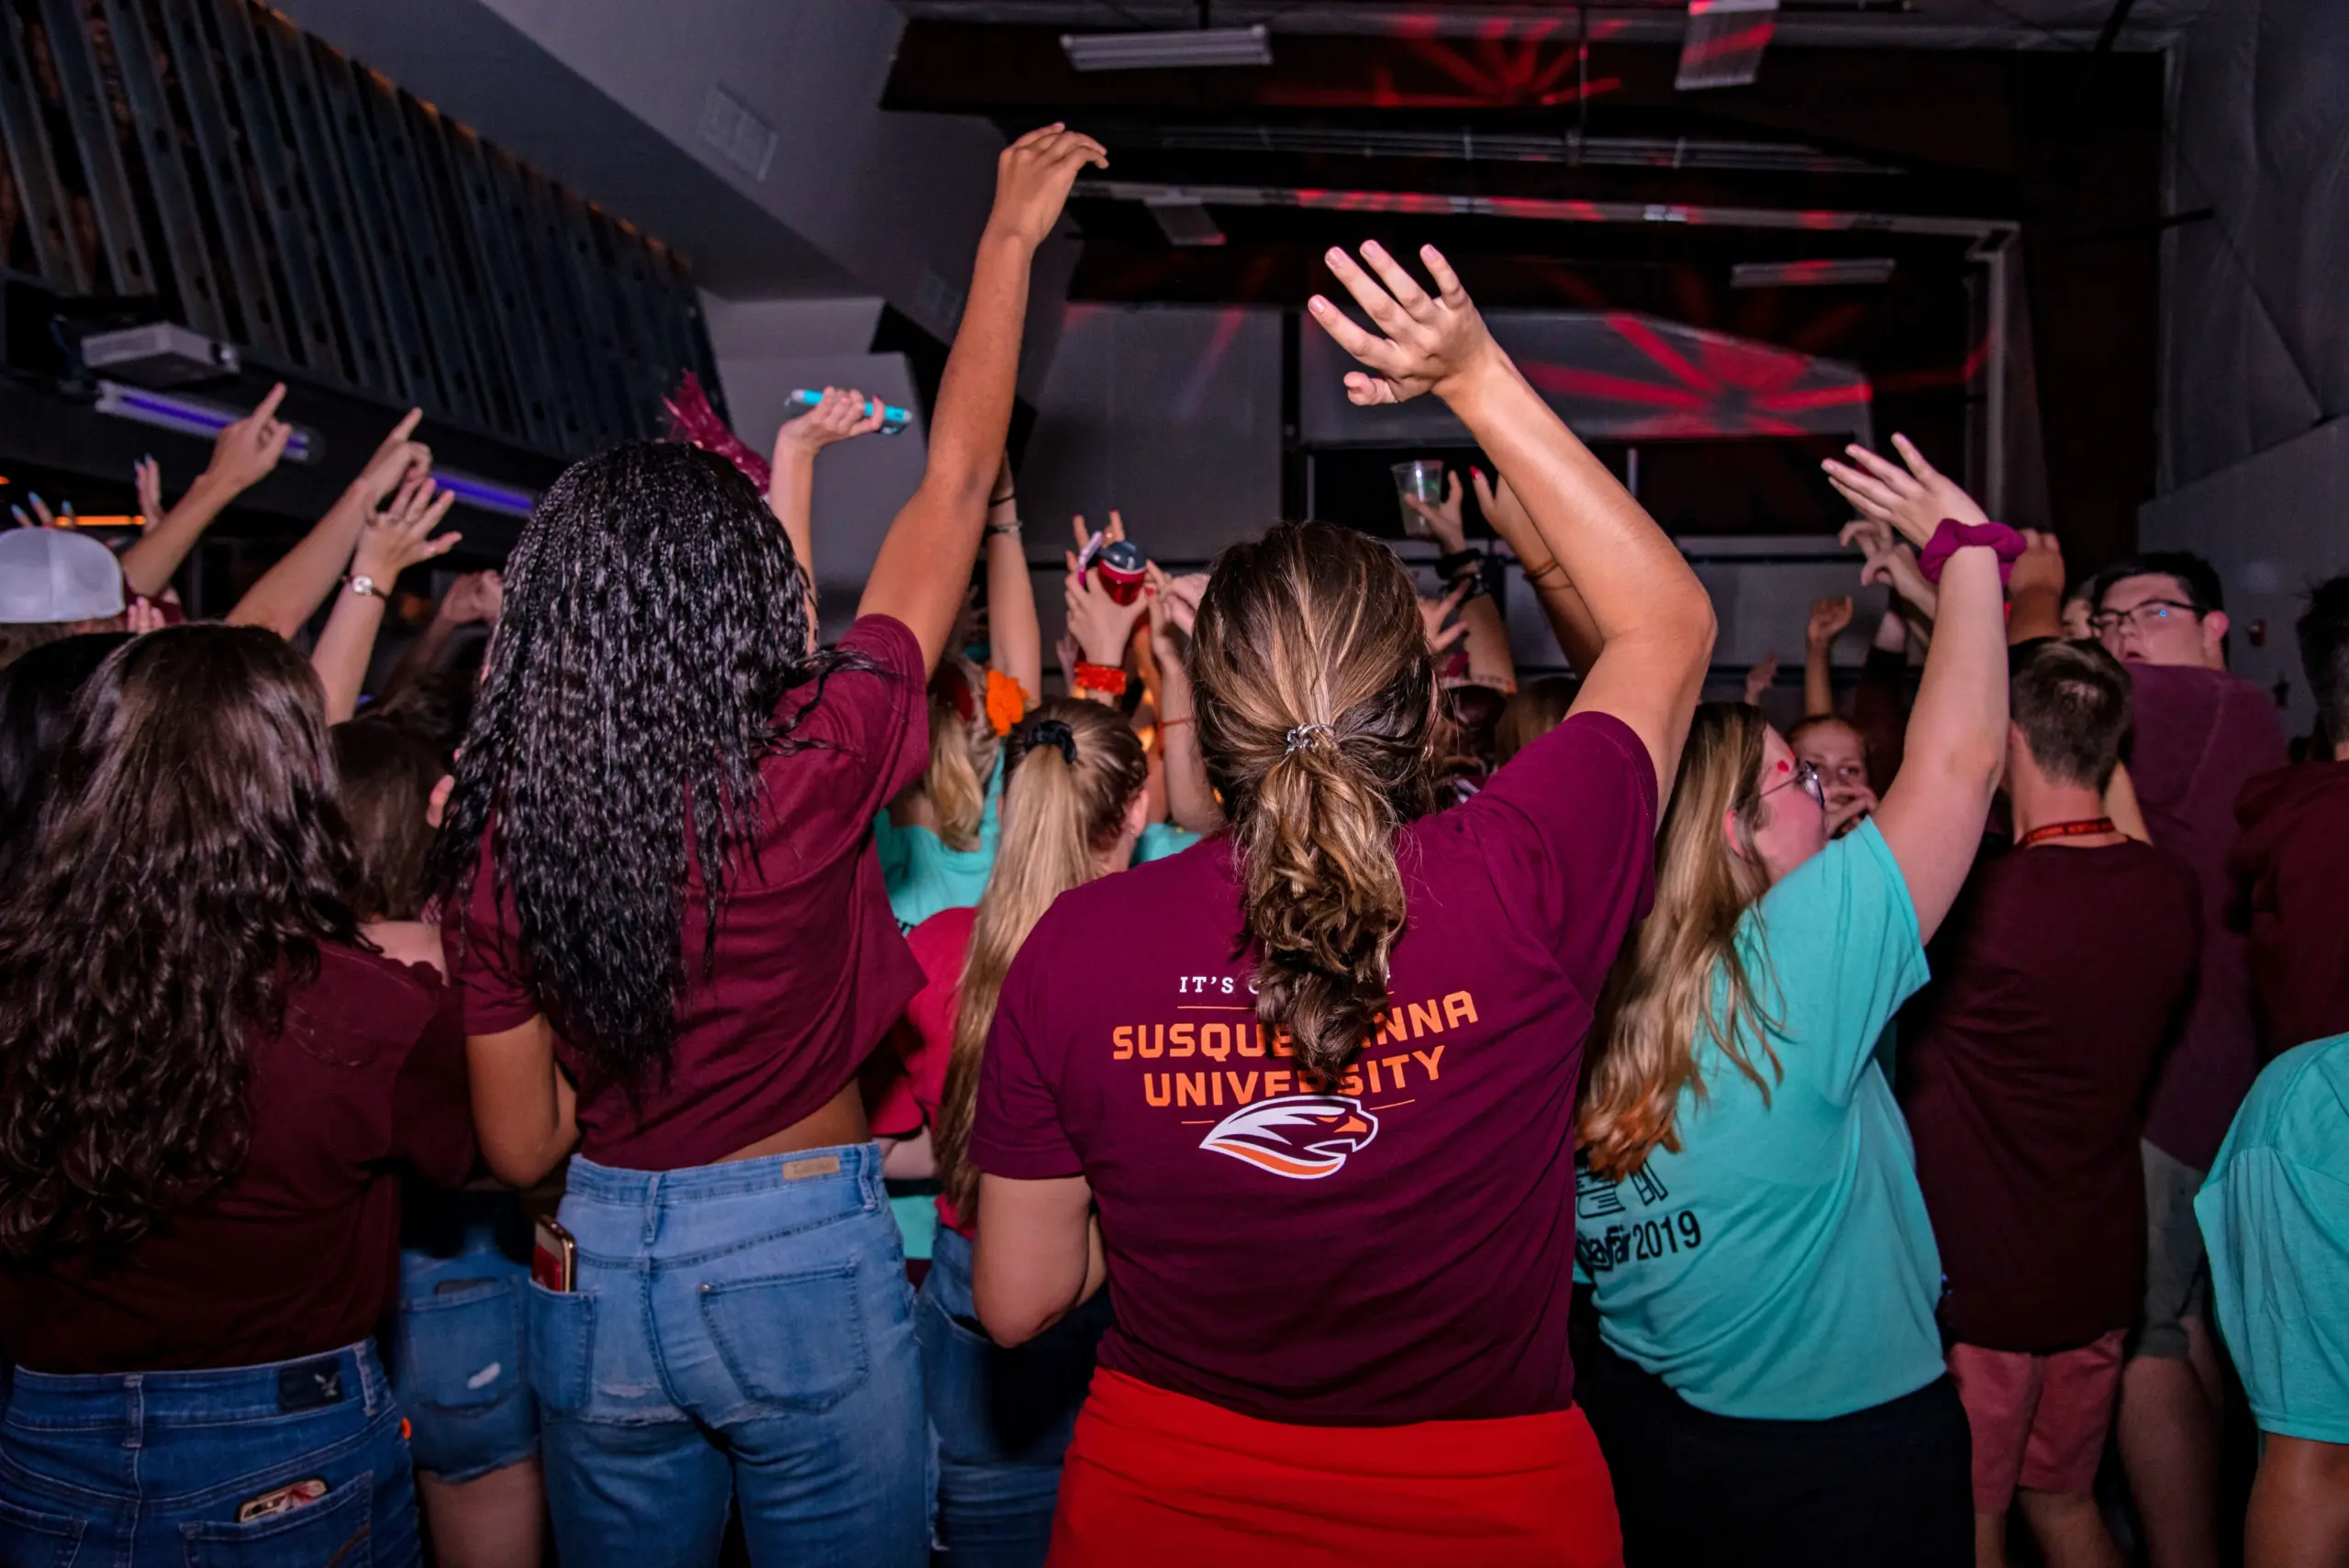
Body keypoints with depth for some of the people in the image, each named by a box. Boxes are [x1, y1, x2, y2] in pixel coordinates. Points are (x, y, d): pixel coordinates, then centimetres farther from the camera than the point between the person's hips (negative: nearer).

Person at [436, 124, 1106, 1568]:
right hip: (806, 1259, -3)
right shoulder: (811, 771, -18)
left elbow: (521, 1147, 0)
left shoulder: (497, 838, -8)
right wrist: (1010, 236, 3)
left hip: (598, 1273, 4)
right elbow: (956, 489, -7)